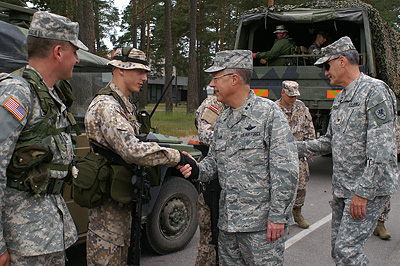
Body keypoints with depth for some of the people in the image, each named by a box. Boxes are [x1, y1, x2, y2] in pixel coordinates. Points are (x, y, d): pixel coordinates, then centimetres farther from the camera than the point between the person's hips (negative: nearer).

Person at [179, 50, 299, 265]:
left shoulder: (269, 113, -10)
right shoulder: (222, 120, 13)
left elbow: (285, 170, -14)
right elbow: (214, 161, 20)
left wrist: (277, 216, -16)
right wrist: (196, 170, -3)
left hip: (262, 224, -7)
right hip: (227, 222, 7)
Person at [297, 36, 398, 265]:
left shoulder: (375, 91, -14)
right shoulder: (340, 99, 16)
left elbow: (381, 149, -21)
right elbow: (331, 142, 24)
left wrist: (363, 192, -24)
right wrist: (297, 147, 13)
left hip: (368, 188, -9)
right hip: (342, 187, 9)